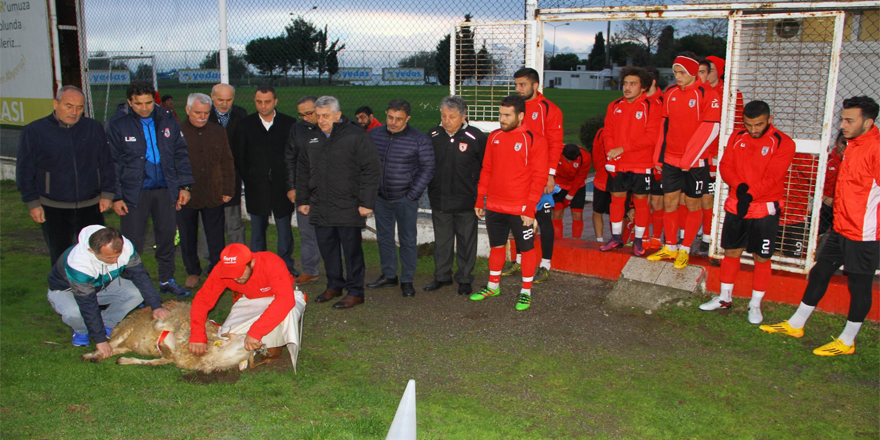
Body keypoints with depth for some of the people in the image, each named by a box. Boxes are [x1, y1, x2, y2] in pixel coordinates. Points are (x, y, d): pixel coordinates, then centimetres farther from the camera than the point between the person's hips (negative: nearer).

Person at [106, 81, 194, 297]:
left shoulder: (167, 120, 5)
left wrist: (184, 185, 4)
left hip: (165, 190, 3)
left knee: (167, 236, 12)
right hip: (134, 193, -3)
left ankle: (167, 279, 27)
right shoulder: (117, 125, -4)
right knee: (133, 242, 2)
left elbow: (180, 154, 10)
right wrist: (116, 197, -7)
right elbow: (112, 163, -2)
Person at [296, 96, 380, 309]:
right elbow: (303, 170, 19)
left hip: (348, 207, -6)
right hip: (320, 207, 6)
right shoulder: (310, 136, 11)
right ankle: (334, 285, 30)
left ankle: (355, 292, 12)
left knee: (351, 249, 1)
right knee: (327, 247, 13)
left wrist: (366, 202, -12)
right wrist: (302, 200, 16)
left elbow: (371, 170, -9)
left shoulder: (357, 136, -7)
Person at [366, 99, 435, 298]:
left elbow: (427, 170, -7)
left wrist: (411, 195, -10)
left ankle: (407, 281, 13)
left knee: (407, 240, 2)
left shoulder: (419, 140, -9)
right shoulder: (374, 135, 3)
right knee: (384, 238, 14)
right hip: (380, 198, 4)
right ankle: (389, 275, 28)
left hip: (405, 200, -4)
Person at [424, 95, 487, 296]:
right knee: (441, 240, 14)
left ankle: (465, 279, 20)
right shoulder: (433, 135, 2)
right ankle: (442, 276, 28)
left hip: (466, 201, -3)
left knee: (466, 241, 7)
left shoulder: (476, 137, -9)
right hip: (439, 200, 4)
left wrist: (479, 193, -2)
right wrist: (430, 188, 11)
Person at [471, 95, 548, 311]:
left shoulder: (534, 140, -10)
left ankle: (526, 292, 20)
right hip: (494, 206, 5)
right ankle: (493, 286, 32)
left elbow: (539, 177, -11)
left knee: (526, 249, 7)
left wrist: (529, 209, -15)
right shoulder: (494, 137, 7)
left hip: (520, 210, -5)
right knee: (496, 246, 16)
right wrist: (480, 200, 10)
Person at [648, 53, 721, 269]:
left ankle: (685, 250, 17)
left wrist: (688, 160, -16)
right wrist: (659, 156, 10)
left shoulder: (707, 95, -10)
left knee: (693, 205, 5)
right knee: (669, 202, 8)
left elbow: (710, 130, -14)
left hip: (695, 162, -5)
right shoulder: (670, 93, 7)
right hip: (670, 160, 5)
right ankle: (670, 247, 21)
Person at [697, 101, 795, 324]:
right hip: (735, 206, 4)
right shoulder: (736, 139, 7)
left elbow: (772, 177, -16)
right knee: (731, 251, 12)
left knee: (761, 258, 4)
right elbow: (725, 166, 1)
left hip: (764, 209, -4)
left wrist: (749, 195, -26)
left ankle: (755, 305, 17)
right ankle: (725, 298, 26)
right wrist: (739, 186, -17)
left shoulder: (783, 143, -8)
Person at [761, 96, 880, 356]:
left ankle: (847, 342, 20)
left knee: (859, 286, 6)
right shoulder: (853, 145, 8)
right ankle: (795, 325, 29)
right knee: (819, 273, 15)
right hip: (841, 228, 9)